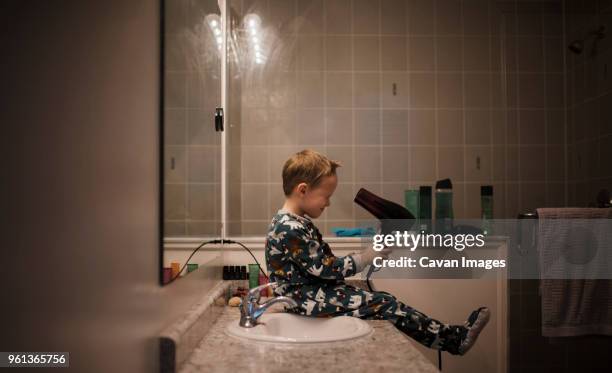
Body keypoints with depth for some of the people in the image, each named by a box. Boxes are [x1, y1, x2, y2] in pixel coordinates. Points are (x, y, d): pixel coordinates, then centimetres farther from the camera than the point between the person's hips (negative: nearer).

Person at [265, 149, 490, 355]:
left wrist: (364, 258, 7)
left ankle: (452, 336, 0)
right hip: (303, 300, -9)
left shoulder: (298, 222, 11)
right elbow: (324, 268, -20)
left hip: (309, 293, 9)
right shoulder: (291, 230, -22)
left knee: (380, 299, 0)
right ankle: (454, 339, -4)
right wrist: (366, 258, -10)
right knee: (383, 306, -13)